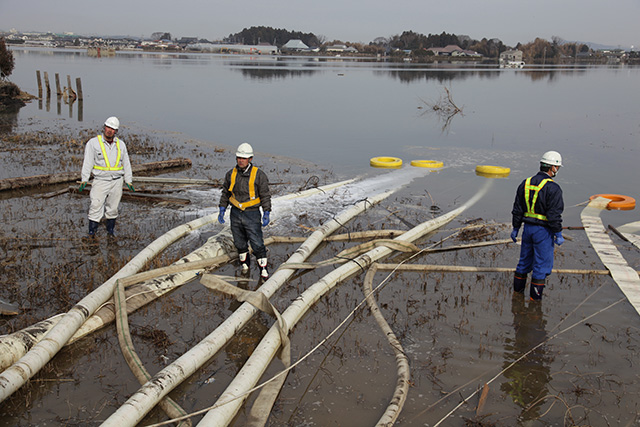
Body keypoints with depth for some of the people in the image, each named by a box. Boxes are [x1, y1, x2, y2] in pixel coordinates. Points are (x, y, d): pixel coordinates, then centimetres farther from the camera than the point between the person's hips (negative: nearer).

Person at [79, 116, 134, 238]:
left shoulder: (121, 144, 10)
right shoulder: (93, 143, -1)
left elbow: (126, 163, 15)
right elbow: (88, 162, -5)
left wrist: (129, 180, 12)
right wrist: (84, 179, -11)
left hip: (117, 181, 3)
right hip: (100, 181, -3)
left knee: (113, 207, 9)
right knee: (96, 205, -10)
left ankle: (110, 230, 22)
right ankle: (91, 232, -4)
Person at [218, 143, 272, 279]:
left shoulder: (259, 175, -9)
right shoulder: (231, 174, 3)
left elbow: (265, 196, -6)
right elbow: (225, 193, 14)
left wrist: (266, 214, -11)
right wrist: (222, 209, 10)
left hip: (252, 214, -4)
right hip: (235, 214, 4)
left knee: (257, 244, -4)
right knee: (240, 242, 14)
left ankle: (263, 268, 10)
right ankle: (244, 263, 35)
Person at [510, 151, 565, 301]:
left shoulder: (525, 183, 5)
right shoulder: (552, 188, -16)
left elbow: (517, 209, 9)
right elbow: (554, 214, -18)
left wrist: (515, 228, 16)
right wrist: (558, 234, -11)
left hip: (528, 228, 6)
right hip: (543, 230, -6)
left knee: (525, 259, 20)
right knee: (542, 262, 4)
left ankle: (518, 287, 31)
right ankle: (535, 294, 9)